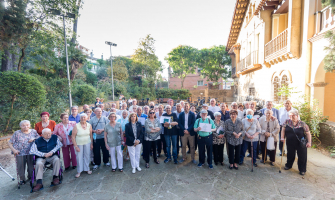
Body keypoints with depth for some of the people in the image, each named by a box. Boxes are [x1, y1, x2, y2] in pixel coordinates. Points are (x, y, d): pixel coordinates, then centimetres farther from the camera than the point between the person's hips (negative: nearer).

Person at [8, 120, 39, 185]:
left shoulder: (34, 131, 9)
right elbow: (9, 143, 6)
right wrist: (13, 150, -8)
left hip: (31, 152, 1)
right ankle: (22, 179, 23)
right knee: (20, 166, 3)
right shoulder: (17, 133, 5)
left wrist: (34, 139, -11)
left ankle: (31, 177, 23)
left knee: (31, 166, 2)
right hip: (20, 153, 0)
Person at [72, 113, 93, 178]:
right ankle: (79, 171, 19)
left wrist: (91, 144, 4)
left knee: (87, 156, 9)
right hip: (79, 144, -2)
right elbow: (73, 136, -9)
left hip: (87, 143, 2)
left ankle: (87, 169, 26)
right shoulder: (76, 126, -11)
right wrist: (76, 146, -12)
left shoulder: (89, 125, -2)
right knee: (79, 157, 3)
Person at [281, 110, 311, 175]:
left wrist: (309, 142, -14)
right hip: (290, 143, 3)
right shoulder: (287, 122, -4)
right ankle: (288, 165, 39)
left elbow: (308, 133, -8)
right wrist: (282, 137, -3)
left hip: (301, 144, -2)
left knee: (302, 156, 7)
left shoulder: (302, 124, -12)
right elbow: (283, 129, 4)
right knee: (290, 155, 18)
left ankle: (302, 170, 24)